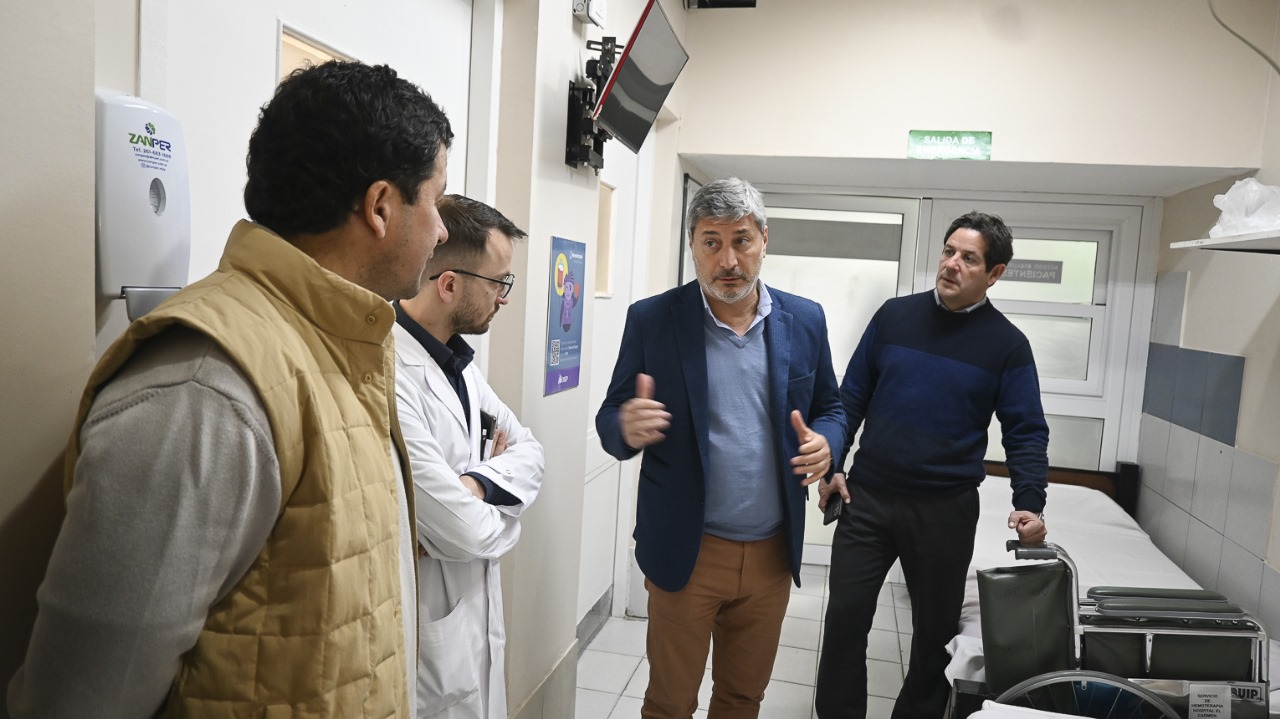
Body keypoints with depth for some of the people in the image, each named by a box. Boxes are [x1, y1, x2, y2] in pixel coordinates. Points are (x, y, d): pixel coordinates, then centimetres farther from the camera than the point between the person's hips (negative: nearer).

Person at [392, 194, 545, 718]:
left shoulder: (457, 359, 5)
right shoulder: (389, 374, -28)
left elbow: (529, 451, 4)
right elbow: (461, 531, -28)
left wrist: (478, 483, -17)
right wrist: (502, 503, -6)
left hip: (475, 611, 9)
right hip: (430, 629, -9)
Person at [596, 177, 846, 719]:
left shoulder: (805, 321, 0)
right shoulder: (652, 319, -7)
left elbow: (830, 409, 10)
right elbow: (610, 420, -3)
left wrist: (824, 444, -13)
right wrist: (628, 427, -27)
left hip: (773, 552, 3)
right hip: (686, 551, -2)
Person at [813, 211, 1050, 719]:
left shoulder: (1007, 344, -3)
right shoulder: (895, 315, 2)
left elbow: (1026, 431, -4)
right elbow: (852, 397, 6)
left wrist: (1029, 503, -19)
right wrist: (833, 466, 1)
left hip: (946, 511, -1)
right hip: (866, 497, 1)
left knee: (935, 629, 14)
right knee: (845, 618, 6)